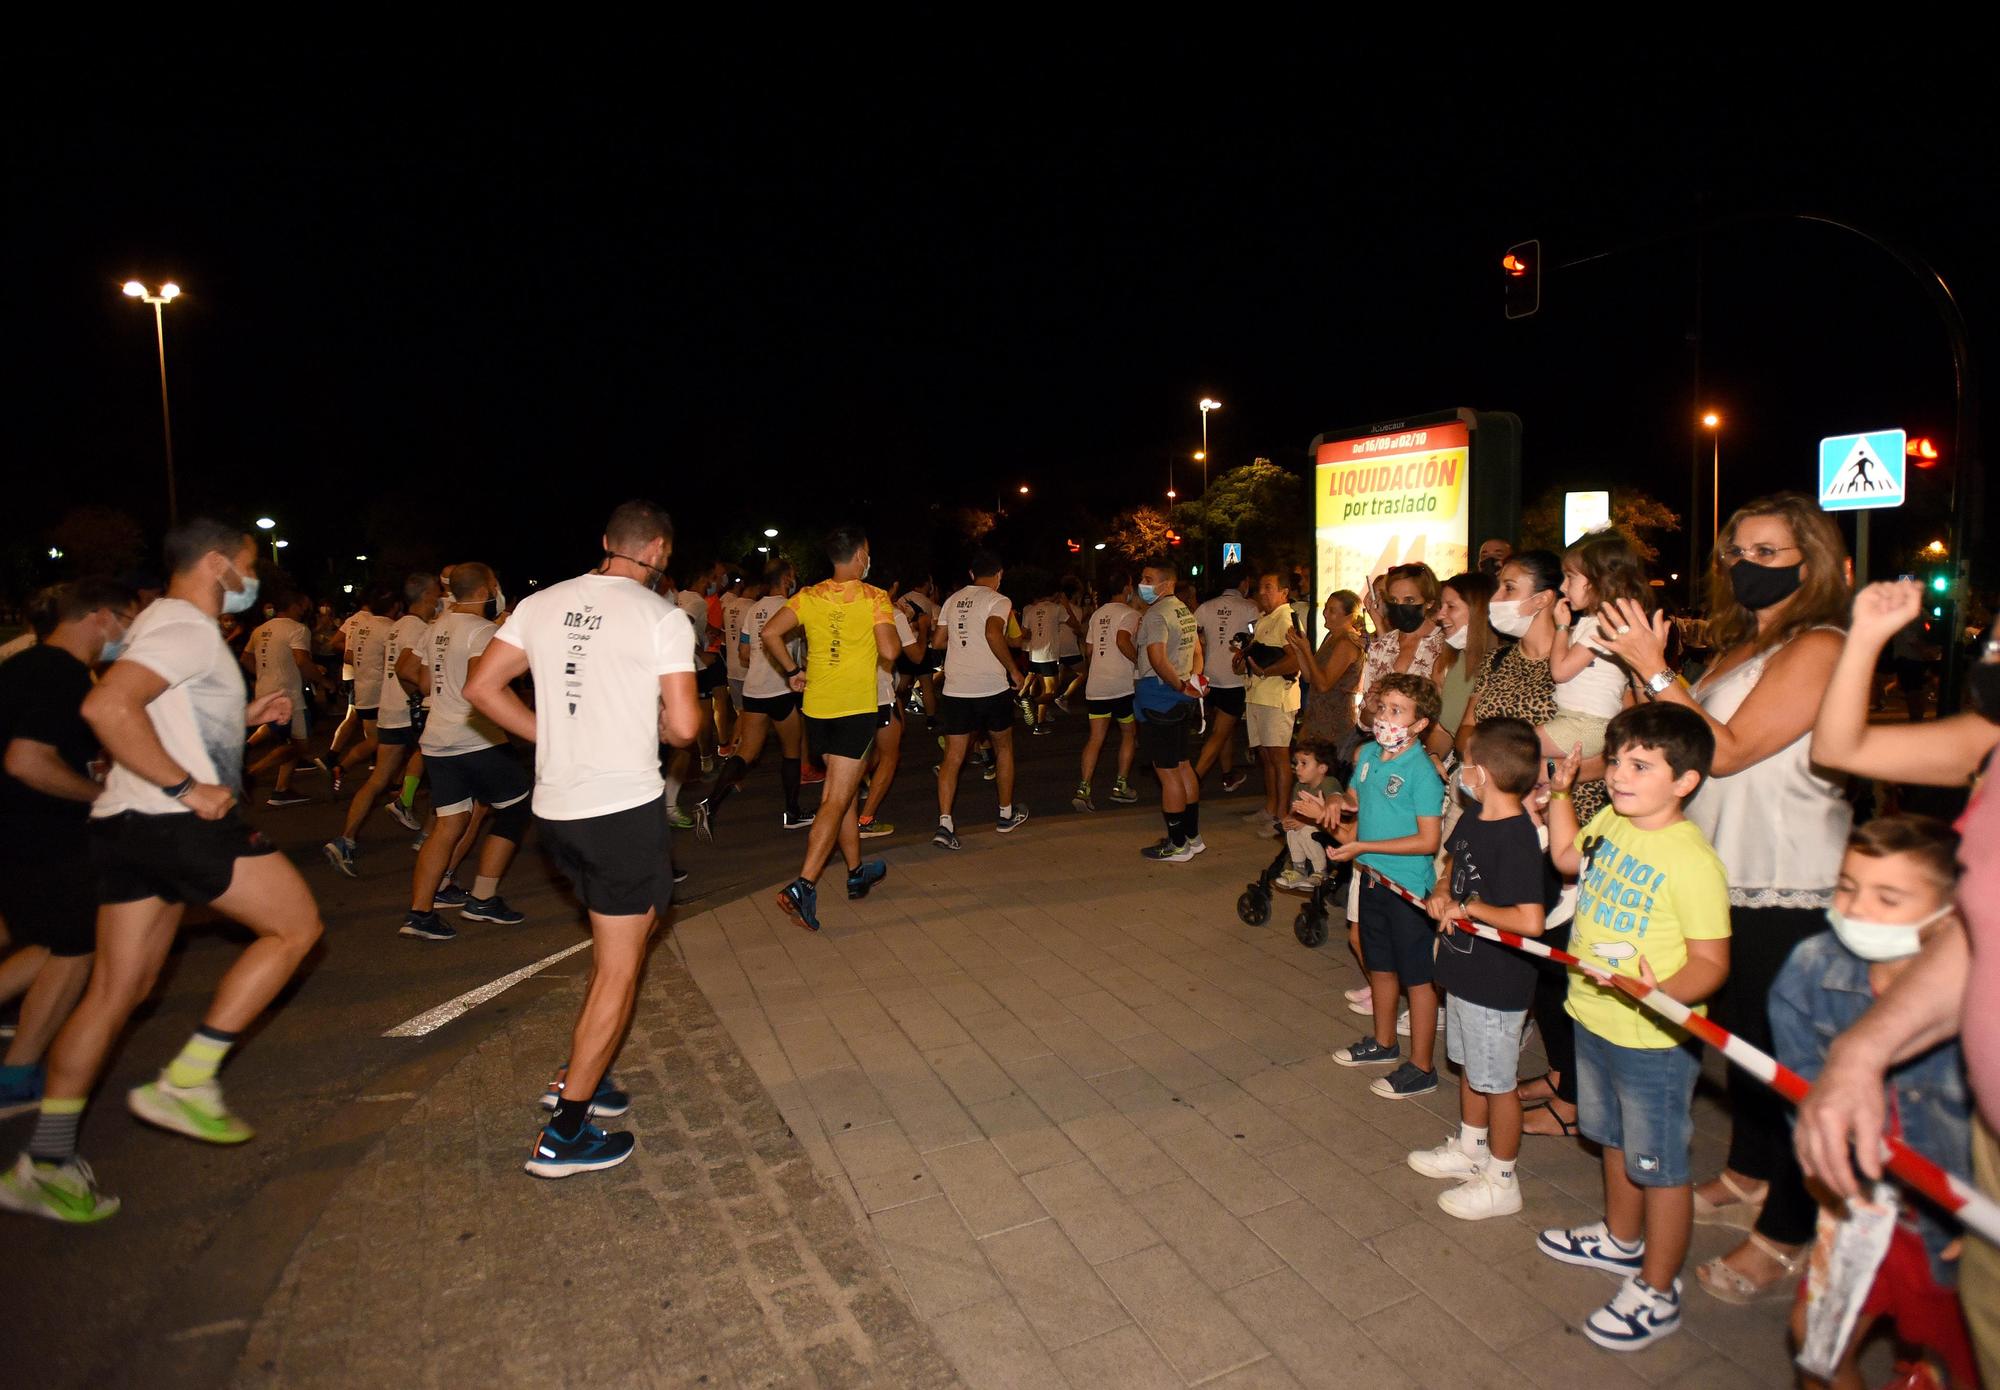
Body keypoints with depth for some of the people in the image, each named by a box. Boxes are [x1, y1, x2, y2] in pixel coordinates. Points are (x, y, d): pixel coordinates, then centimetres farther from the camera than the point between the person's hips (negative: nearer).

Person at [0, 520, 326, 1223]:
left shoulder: (169, 627, 22)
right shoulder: (186, 629, -11)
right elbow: (107, 707, -26)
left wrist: (245, 716, 20)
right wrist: (187, 787, -23)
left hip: (127, 823, 10)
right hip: (179, 821, -10)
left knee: (116, 990, 13)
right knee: (295, 925, 0)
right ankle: (186, 1082, 0)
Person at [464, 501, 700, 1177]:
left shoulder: (543, 604, 7)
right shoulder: (663, 618, -9)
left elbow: (481, 687, 5)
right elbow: (684, 726, -15)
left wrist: (553, 736, 12)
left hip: (556, 807, 7)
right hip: (626, 809, -7)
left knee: (626, 933, 27)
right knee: (618, 970, 5)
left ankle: (578, 1072, 30)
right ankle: (564, 1134, 10)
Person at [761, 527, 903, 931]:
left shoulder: (809, 596, 5)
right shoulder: (874, 597, -6)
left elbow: (770, 632, -4)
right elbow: (889, 651, -16)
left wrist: (792, 671, 8)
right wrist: (883, 663, 6)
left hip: (817, 706, 5)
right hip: (857, 707, -5)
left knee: (842, 790, 19)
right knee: (837, 800, -6)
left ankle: (857, 872, 32)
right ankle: (803, 886, -18)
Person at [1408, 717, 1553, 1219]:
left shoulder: (1516, 841, -28)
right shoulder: (1473, 821, 0)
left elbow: (1530, 921, -35)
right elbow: (1452, 862, 18)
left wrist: (1470, 907, -23)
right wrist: (1441, 893, -3)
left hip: (1497, 985, -9)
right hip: (1464, 971, 9)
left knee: (1497, 1082, 9)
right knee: (1470, 1067, 25)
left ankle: (1501, 1181, 26)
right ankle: (1470, 1149, 44)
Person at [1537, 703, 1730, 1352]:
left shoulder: (1691, 861, -26)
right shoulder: (1608, 822, -2)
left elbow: (1710, 960, -23)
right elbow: (1568, 856, 20)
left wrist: (1661, 993, -40)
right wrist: (1560, 792, 14)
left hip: (1654, 1039, -8)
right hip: (1594, 1021, 8)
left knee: (1659, 1166, 10)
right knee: (1616, 1140, 27)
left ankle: (1657, 1292, 28)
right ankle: (1621, 1240, 49)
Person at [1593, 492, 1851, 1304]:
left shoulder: (1817, 646, -14)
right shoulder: (1743, 647, 14)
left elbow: (1728, 751, -20)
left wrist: (1656, 671, -20)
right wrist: (1651, 676, 4)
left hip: (1787, 893, -9)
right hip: (1729, 879, 9)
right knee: (1738, 1035, 19)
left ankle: (1786, 1238, 14)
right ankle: (1747, 1180, 37)